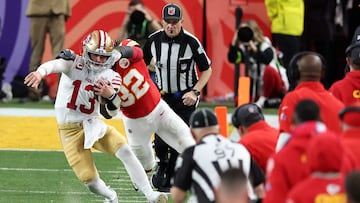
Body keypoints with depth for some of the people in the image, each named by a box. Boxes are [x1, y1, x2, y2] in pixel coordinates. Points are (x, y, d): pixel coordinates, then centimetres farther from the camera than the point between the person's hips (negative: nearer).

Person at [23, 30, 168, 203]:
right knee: (89, 179, -10)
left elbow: (112, 112, 4)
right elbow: (56, 65, -35)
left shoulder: (110, 77, -1)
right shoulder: (75, 64, -13)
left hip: (93, 124, 3)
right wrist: (40, 73, -58)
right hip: (70, 130, -3)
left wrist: (111, 95, -19)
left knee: (124, 151, -19)